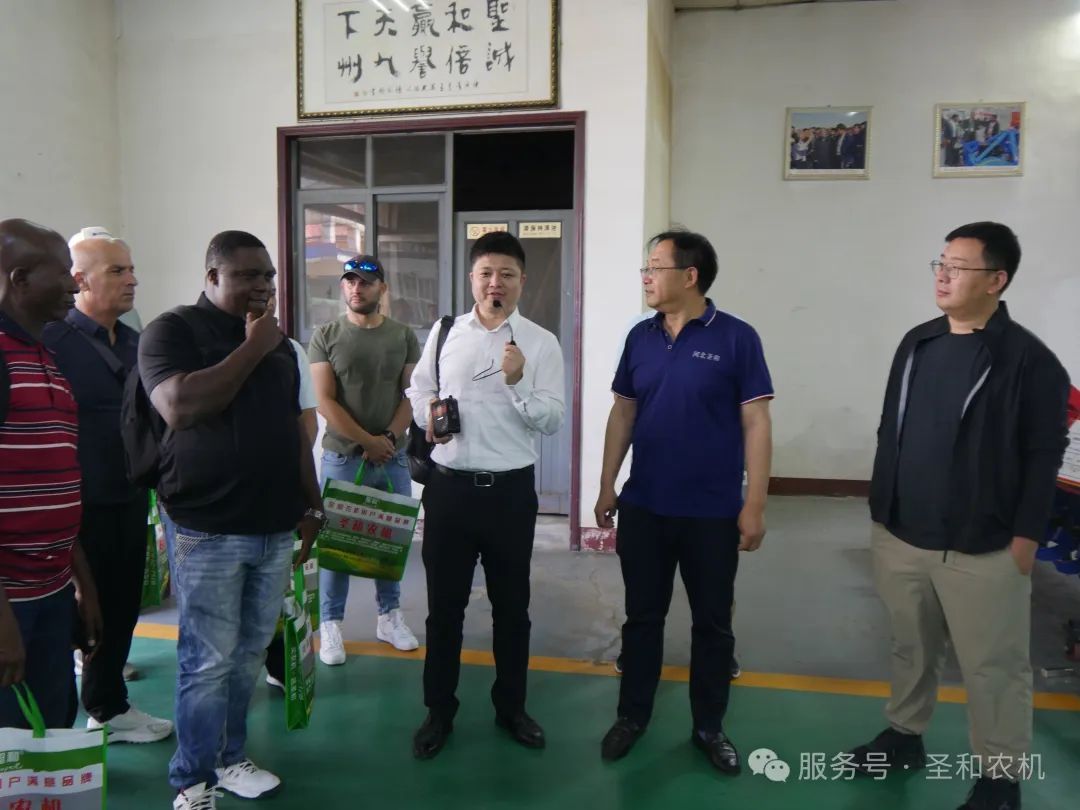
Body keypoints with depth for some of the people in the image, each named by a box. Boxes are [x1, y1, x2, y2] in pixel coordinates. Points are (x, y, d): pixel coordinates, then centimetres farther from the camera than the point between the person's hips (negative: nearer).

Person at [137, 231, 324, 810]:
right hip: (207, 528, -5)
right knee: (208, 660, 1)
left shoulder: (278, 342, 13)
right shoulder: (172, 330, -5)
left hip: (275, 527, 6)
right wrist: (251, 349, -16)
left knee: (250, 652, 13)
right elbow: (179, 408, -23)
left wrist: (312, 504, 15)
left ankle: (230, 758, 30)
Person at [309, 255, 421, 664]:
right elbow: (324, 401, -6)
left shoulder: (403, 336, 5)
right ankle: (330, 624, 17)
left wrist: (388, 438, -12)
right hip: (341, 457, -2)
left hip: (393, 458, 2)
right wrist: (367, 441, -11)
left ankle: (390, 616, 25)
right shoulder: (325, 336, 0)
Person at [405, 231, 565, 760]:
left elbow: (552, 421, -7)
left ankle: (510, 707, 34)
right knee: (444, 606, 12)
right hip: (449, 487, 1)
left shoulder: (541, 343, -3)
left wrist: (517, 383, -21)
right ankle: (439, 712, 30)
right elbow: (419, 389, 15)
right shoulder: (445, 332, 4)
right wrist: (427, 416, -5)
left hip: (510, 490, -1)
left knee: (511, 606, 14)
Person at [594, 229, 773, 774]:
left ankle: (709, 727, 32)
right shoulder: (640, 337, 3)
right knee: (642, 617, 15)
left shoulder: (736, 338, -9)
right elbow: (623, 414, 9)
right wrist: (606, 488, 7)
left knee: (712, 624, 13)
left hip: (712, 513, -3)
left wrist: (754, 506, -11)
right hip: (643, 508, 3)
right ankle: (632, 716, 33)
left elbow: (756, 424, -9)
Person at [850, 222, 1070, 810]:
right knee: (910, 648, 21)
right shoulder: (917, 344, 6)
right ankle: (904, 736, 39)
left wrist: (1024, 541, -12)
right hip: (899, 538, 5)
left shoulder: (1029, 360, -11)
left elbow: (1043, 457, -10)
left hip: (982, 552, -5)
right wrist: (880, 510, 11)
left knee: (993, 669, 10)